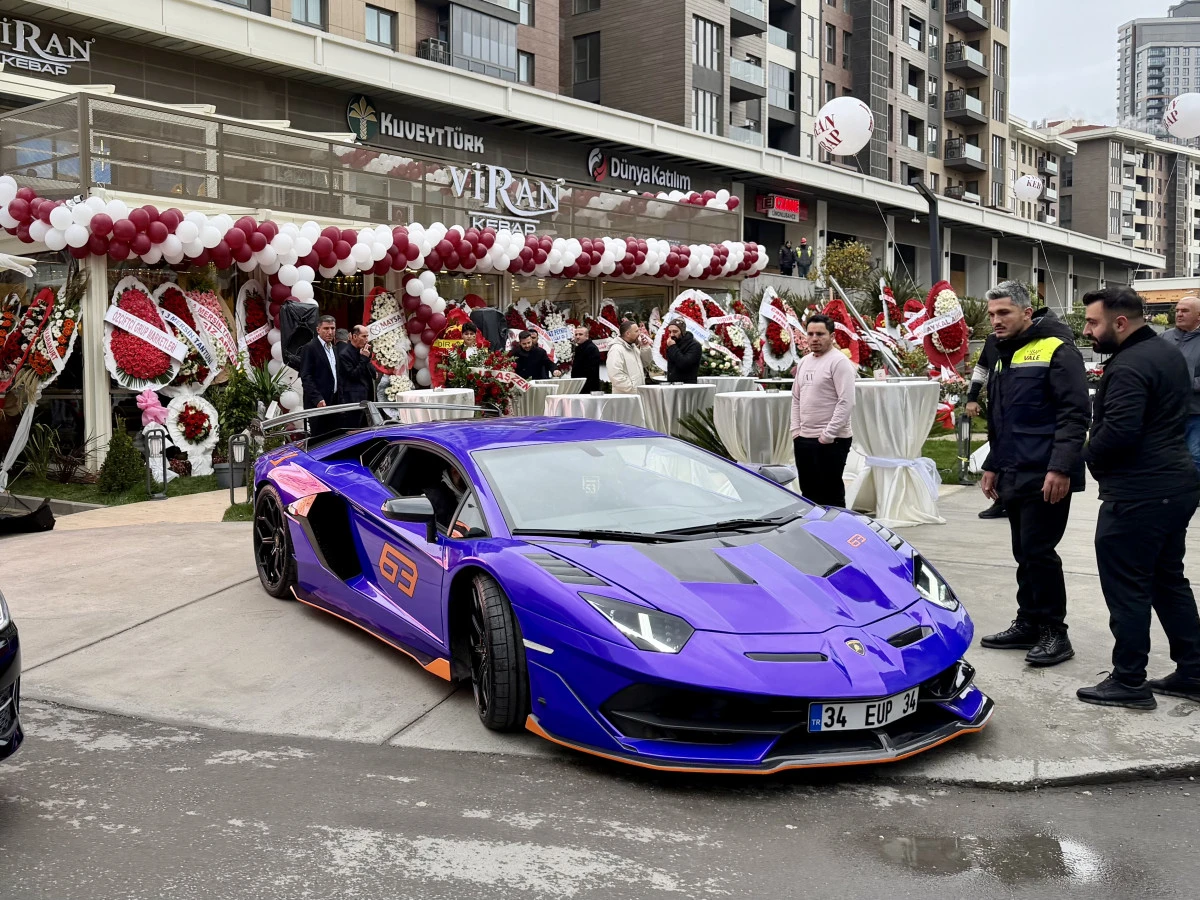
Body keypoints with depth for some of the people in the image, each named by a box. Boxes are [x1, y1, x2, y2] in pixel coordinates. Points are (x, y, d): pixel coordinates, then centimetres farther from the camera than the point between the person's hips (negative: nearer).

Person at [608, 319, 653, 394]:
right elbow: (616, 376, -23)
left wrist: (644, 347, 6)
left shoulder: (633, 347, 15)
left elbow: (646, 363, 21)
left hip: (638, 394, 9)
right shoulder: (616, 350, -15)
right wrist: (634, 390, -22)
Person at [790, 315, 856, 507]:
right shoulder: (804, 362, 15)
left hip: (831, 441, -8)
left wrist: (828, 435, -18)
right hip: (803, 439, 8)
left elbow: (846, 403, -17)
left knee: (831, 495, -4)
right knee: (809, 494, 14)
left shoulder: (839, 361, -10)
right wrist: (795, 430, 9)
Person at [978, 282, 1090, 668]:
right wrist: (993, 465, 23)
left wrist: (1061, 468, -23)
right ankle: (1028, 624, 22)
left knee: (1039, 552, -7)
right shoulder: (1003, 357, 17)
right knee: (1025, 554, 13)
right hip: (1014, 476, 8)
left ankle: (1054, 632, 3)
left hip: (1046, 476, -8)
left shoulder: (1056, 350, -10)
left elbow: (1074, 414, -17)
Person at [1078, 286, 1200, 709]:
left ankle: (1129, 682, 6)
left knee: (1126, 588, -1)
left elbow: (1118, 433, -27)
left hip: (1138, 495, -11)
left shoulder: (1129, 367, -20)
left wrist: (1090, 455, -7)